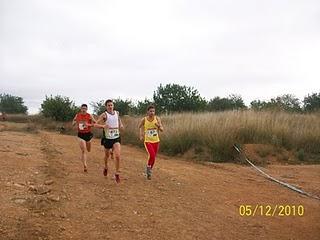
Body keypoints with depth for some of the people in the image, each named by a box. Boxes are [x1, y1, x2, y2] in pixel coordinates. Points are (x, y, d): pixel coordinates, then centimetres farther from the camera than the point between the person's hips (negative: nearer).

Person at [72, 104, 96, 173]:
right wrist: (74, 123, -7)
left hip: (88, 134, 1)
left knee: (88, 150, 16)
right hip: (81, 135, -1)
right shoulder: (77, 115, -1)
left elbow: (95, 123, -5)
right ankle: (85, 166, -10)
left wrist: (88, 124, -20)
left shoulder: (89, 116, -7)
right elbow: (74, 121, 15)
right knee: (83, 150, -11)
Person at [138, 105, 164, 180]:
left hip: (156, 141, 3)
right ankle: (148, 167, 6)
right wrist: (141, 135, 4)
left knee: (154, 157, 12)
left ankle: (149, 171, 36)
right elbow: (140, 127, 12)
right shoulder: (144, 120, -9)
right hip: (147, 141, -3)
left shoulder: (157, 119, -7)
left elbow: (162, 130, -12)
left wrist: (159, 126, -31)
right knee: (151, 155, -23)